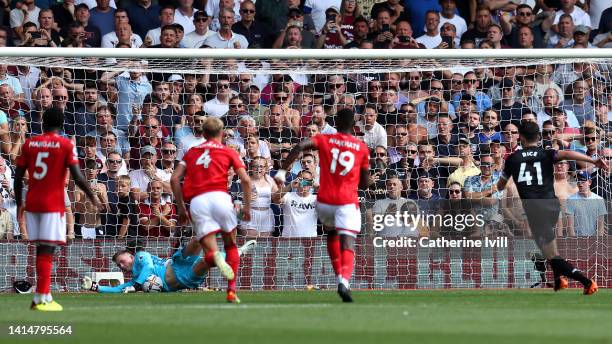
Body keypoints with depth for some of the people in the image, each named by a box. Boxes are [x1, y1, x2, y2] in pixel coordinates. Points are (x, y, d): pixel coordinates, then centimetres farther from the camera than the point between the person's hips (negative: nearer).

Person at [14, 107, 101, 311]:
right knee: (47, 251, -6)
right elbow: (77, 176, -9)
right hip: (53, 203, -4)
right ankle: (41, 298, -11)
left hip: (32, 202, 4)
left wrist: (19, 203, 18)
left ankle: (45, 295, 13)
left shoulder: (29, 144, 8)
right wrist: (92, 196, 4)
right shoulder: (66, 145, -3)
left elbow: (18, 177, 7)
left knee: (41, 250, 12)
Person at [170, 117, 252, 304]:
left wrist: (181, 208, 17)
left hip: (196, 202, 1)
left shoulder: (191, 152, 24)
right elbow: (246, 180, 4)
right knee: (231, 245, 18)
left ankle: (214, 256, -36)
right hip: (219, 196, -1)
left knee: (210, 252, 2)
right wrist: (247, 206, 12)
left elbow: (174, 179, 13)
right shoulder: (229, 152, 16)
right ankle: (231, 291, 4)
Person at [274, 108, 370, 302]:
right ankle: (344, 281, -36)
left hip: (325, 201, 2)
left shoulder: (325, 140, 5)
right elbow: (365, 184, 10)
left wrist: (282, 171, -12)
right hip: (347, 202, -2)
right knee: (347, 244, -11)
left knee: (331, 235, 29)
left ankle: (341, 277, 25)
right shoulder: (361, 147, 6)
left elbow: (300, 146, -14)